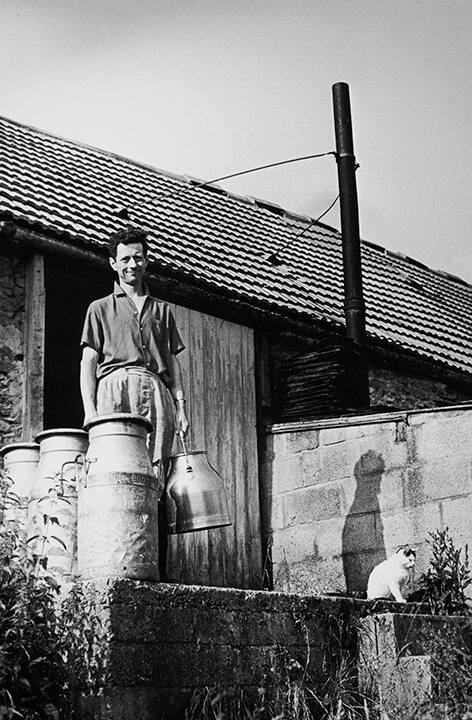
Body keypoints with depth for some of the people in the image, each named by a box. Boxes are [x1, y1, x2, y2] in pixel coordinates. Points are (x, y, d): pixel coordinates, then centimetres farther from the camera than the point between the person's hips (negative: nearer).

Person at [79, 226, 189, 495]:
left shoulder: (162, 310, 26)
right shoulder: (100, 308, 19)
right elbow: (88, 361, 10)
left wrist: (181, 407, 9)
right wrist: (90, 409, -3)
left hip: (156, 391, 2)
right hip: (115, 386, -2)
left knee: (155, 475, -11)